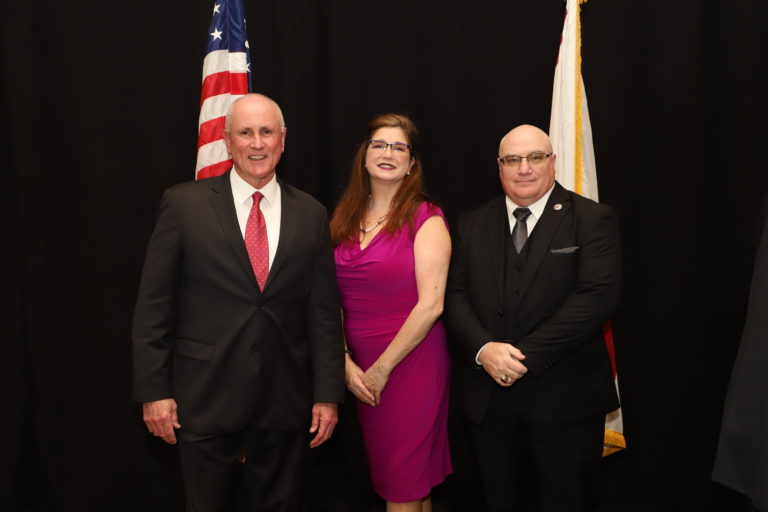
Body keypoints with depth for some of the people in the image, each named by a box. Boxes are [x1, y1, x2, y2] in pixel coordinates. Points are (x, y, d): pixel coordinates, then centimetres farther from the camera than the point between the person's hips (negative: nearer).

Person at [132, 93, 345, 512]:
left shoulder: (311, 215, 3)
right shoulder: (184, 204, -3)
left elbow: (323, 313, 3)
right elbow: (153, 306, -3)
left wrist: (327, 395, 1)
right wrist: (153, 390, -5)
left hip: (285, 401, 2)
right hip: (205, 398, -2)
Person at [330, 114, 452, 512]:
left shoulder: (426, 220, -8)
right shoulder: (344, 218, 6)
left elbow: (431, 304, -14)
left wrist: (382, 368, -12)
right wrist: (345, 363, -7)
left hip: (411, 361, -5)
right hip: (358, 369, 5)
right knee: (381, 472, 16)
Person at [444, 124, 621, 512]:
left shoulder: (593, 220, -4)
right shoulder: (472, 225, 9)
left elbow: (597, 297, -15)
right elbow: (455, 295, 3)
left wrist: (528, 355, -19)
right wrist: (483, 349, -15)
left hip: (564, 398, -3)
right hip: (488, 397, 3)